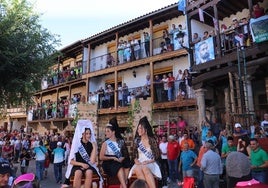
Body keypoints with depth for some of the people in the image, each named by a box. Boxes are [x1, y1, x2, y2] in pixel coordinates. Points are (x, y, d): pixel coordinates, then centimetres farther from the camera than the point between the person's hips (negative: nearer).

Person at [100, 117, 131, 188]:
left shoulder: (121, 141, 10)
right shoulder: (105, 143, 4)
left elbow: (125, 154, 9)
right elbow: (101, 157, -2)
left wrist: (122, 158, -13)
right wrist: (113, 158, -13)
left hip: (120, 162, 3)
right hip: (109, 163, -3)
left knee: (127, 164, -28)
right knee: (119, 167, -32)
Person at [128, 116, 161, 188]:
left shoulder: (152, 140, 3)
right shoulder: (137, 140, 11)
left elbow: (157, 155, 1)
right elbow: (134, 154, 12)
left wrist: (148, 161, -12)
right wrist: (136, 160, -8)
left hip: (151, 164, -2)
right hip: (139, 164, 2)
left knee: (145, 168, -38)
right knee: (137, 169, -35)